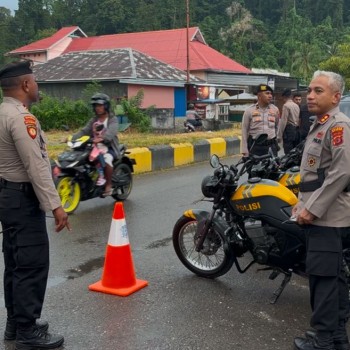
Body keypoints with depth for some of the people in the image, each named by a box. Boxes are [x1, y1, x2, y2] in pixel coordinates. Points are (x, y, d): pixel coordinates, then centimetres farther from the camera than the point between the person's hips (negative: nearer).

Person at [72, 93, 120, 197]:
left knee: (107, 160, -36)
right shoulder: (93, 120, 17)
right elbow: (84, 131, 4)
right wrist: (72, 138, -15)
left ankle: (108, 185, -21)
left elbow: (111, 132, -22)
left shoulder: (113, 119, -1)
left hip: (109, 147, -6)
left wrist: (102, 138, -44)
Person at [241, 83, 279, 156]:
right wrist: (245, 151, -4)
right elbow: (244, 131, 0)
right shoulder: (249, 111, -2)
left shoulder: (275, 109, 7)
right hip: (255, 147, -3)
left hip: (271, 146, 3)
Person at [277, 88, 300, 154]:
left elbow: (283, 121, -13)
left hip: (289, 130, -8)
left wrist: (279, 136, -10)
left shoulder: (286, 105, -10)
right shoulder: (297, 106, 13)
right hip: (296, 130, 8)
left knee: (288, 153, -7)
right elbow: (298, 120, 11)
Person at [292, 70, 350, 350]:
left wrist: (313, 208, -21)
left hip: (328, 216, -10)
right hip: (321, 214, 10)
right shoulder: (320, 125, 18)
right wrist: (303, 202, 19)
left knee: (323, 276, -7)